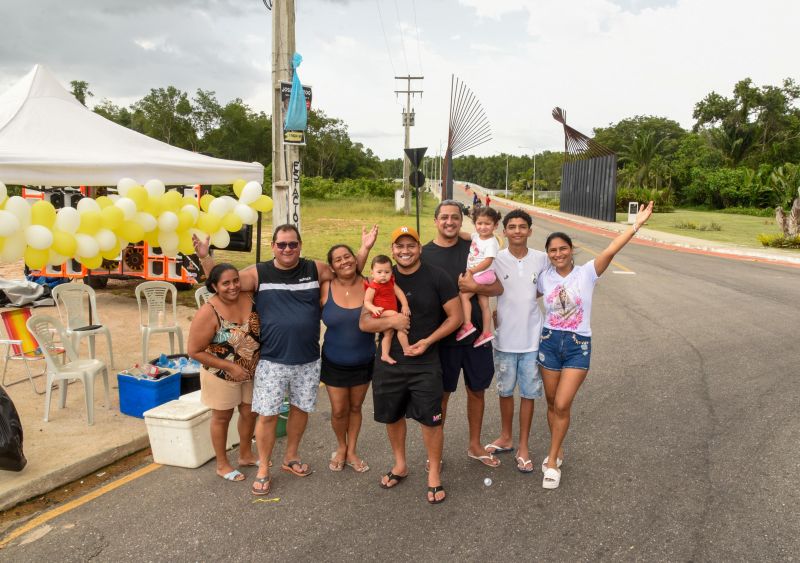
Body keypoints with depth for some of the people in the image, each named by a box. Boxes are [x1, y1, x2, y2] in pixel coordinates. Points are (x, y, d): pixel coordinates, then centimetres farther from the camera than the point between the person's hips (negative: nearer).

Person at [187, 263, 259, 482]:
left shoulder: (250, 296, -15)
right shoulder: (208, 313, -26)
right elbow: (195, 351, -20)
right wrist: (230, 366, -22)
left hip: (251, 372, 5)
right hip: (222, 375, -5)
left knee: (249, 413, 19)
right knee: (222, 417, 14)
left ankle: (245, 455, 43)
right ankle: (222, 464, 34)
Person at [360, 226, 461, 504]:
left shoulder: (437, 277, -8)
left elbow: (455, 316, -5)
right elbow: (364, 322, -1)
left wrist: (428, 340, -16)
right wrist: (389, 321, -21)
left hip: (425, 363, -3)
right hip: (388, 363, 3)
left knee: (430, 420, 1)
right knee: (392, 416, 16)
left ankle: (434, 474, 21)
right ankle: (400, 465, 38)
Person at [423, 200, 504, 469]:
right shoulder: (424, 254, -4)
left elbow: (498, 288, 1)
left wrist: (474, 287, -18)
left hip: (475, 333, 2)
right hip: (441, 336, -2)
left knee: (477, 390, 14)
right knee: (441, 394, 10)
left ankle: (475, 445, 34)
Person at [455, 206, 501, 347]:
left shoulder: (491, 243, -18)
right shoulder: (477, 236, 7)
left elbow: (488, 261, -24)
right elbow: (467, 236, 25)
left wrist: (472, 271, -25)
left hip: (483, 274, -9)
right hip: (478, 276, 9)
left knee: (464, 294, -14)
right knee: (484, 303, 11)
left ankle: (467, 325, -11)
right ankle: (486, 332, 17)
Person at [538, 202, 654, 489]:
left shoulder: (586, 273, -7)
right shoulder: (544, 278, 2)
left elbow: (610, 250, -19)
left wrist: (636, 224, -27)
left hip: (578, 346, -2)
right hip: (549, 342, 3)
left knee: (562, 405, -6)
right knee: (552, 404, 11)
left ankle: (552, 461, 11)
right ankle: (557, 451, 33)